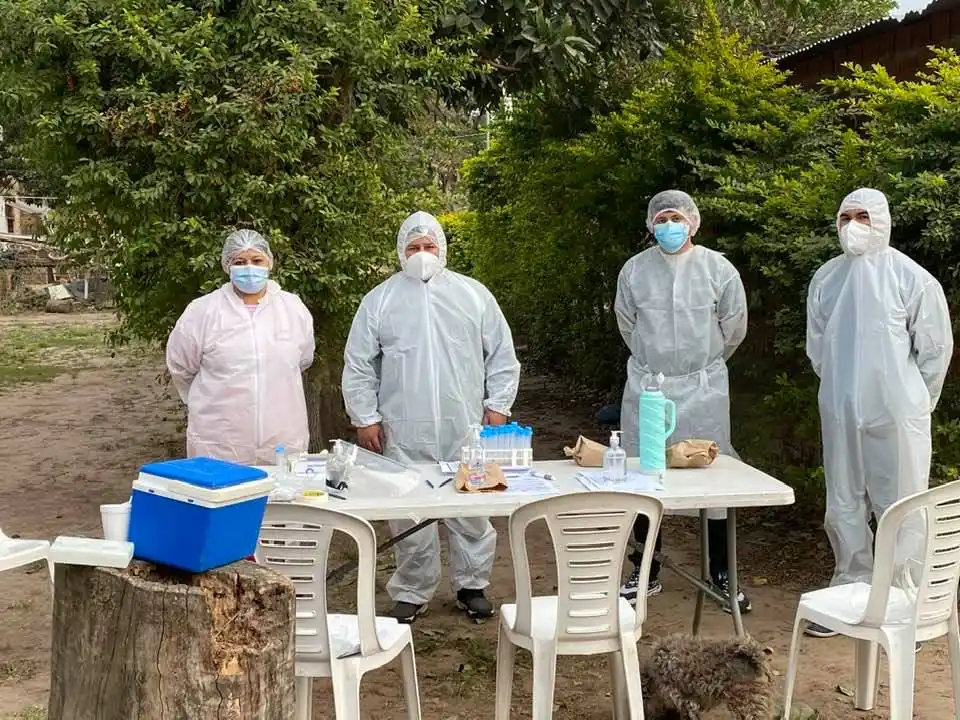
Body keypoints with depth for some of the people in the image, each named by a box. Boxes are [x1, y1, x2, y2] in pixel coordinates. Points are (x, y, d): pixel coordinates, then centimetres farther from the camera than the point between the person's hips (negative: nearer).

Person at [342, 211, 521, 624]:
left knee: (472, 512, 6)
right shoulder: (379, 300, 5)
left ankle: (472, 585, 22)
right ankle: (412, 593, 21)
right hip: (404, 435, 0)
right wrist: (365, 417, 1)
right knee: (409, 516, 5)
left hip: (466, 430, 1)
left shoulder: (474, 295, 7)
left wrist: (497, 405, 3)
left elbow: (502, 355, 10)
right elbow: (358, 365, 7)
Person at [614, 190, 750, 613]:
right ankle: (647, 573, 22)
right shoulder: (635, 270, 2)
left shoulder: (718, 269, -1)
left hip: (703, 388, -1)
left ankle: (721, 574, 16)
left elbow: (734, 327, 9)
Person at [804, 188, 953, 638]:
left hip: (896, 416, -4)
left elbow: (936, 347, -2)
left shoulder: (912, 279, -9)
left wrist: (913, 402, 4)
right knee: (844, 507, 12)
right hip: (840, 413, 5)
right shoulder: (826, 278, 4)